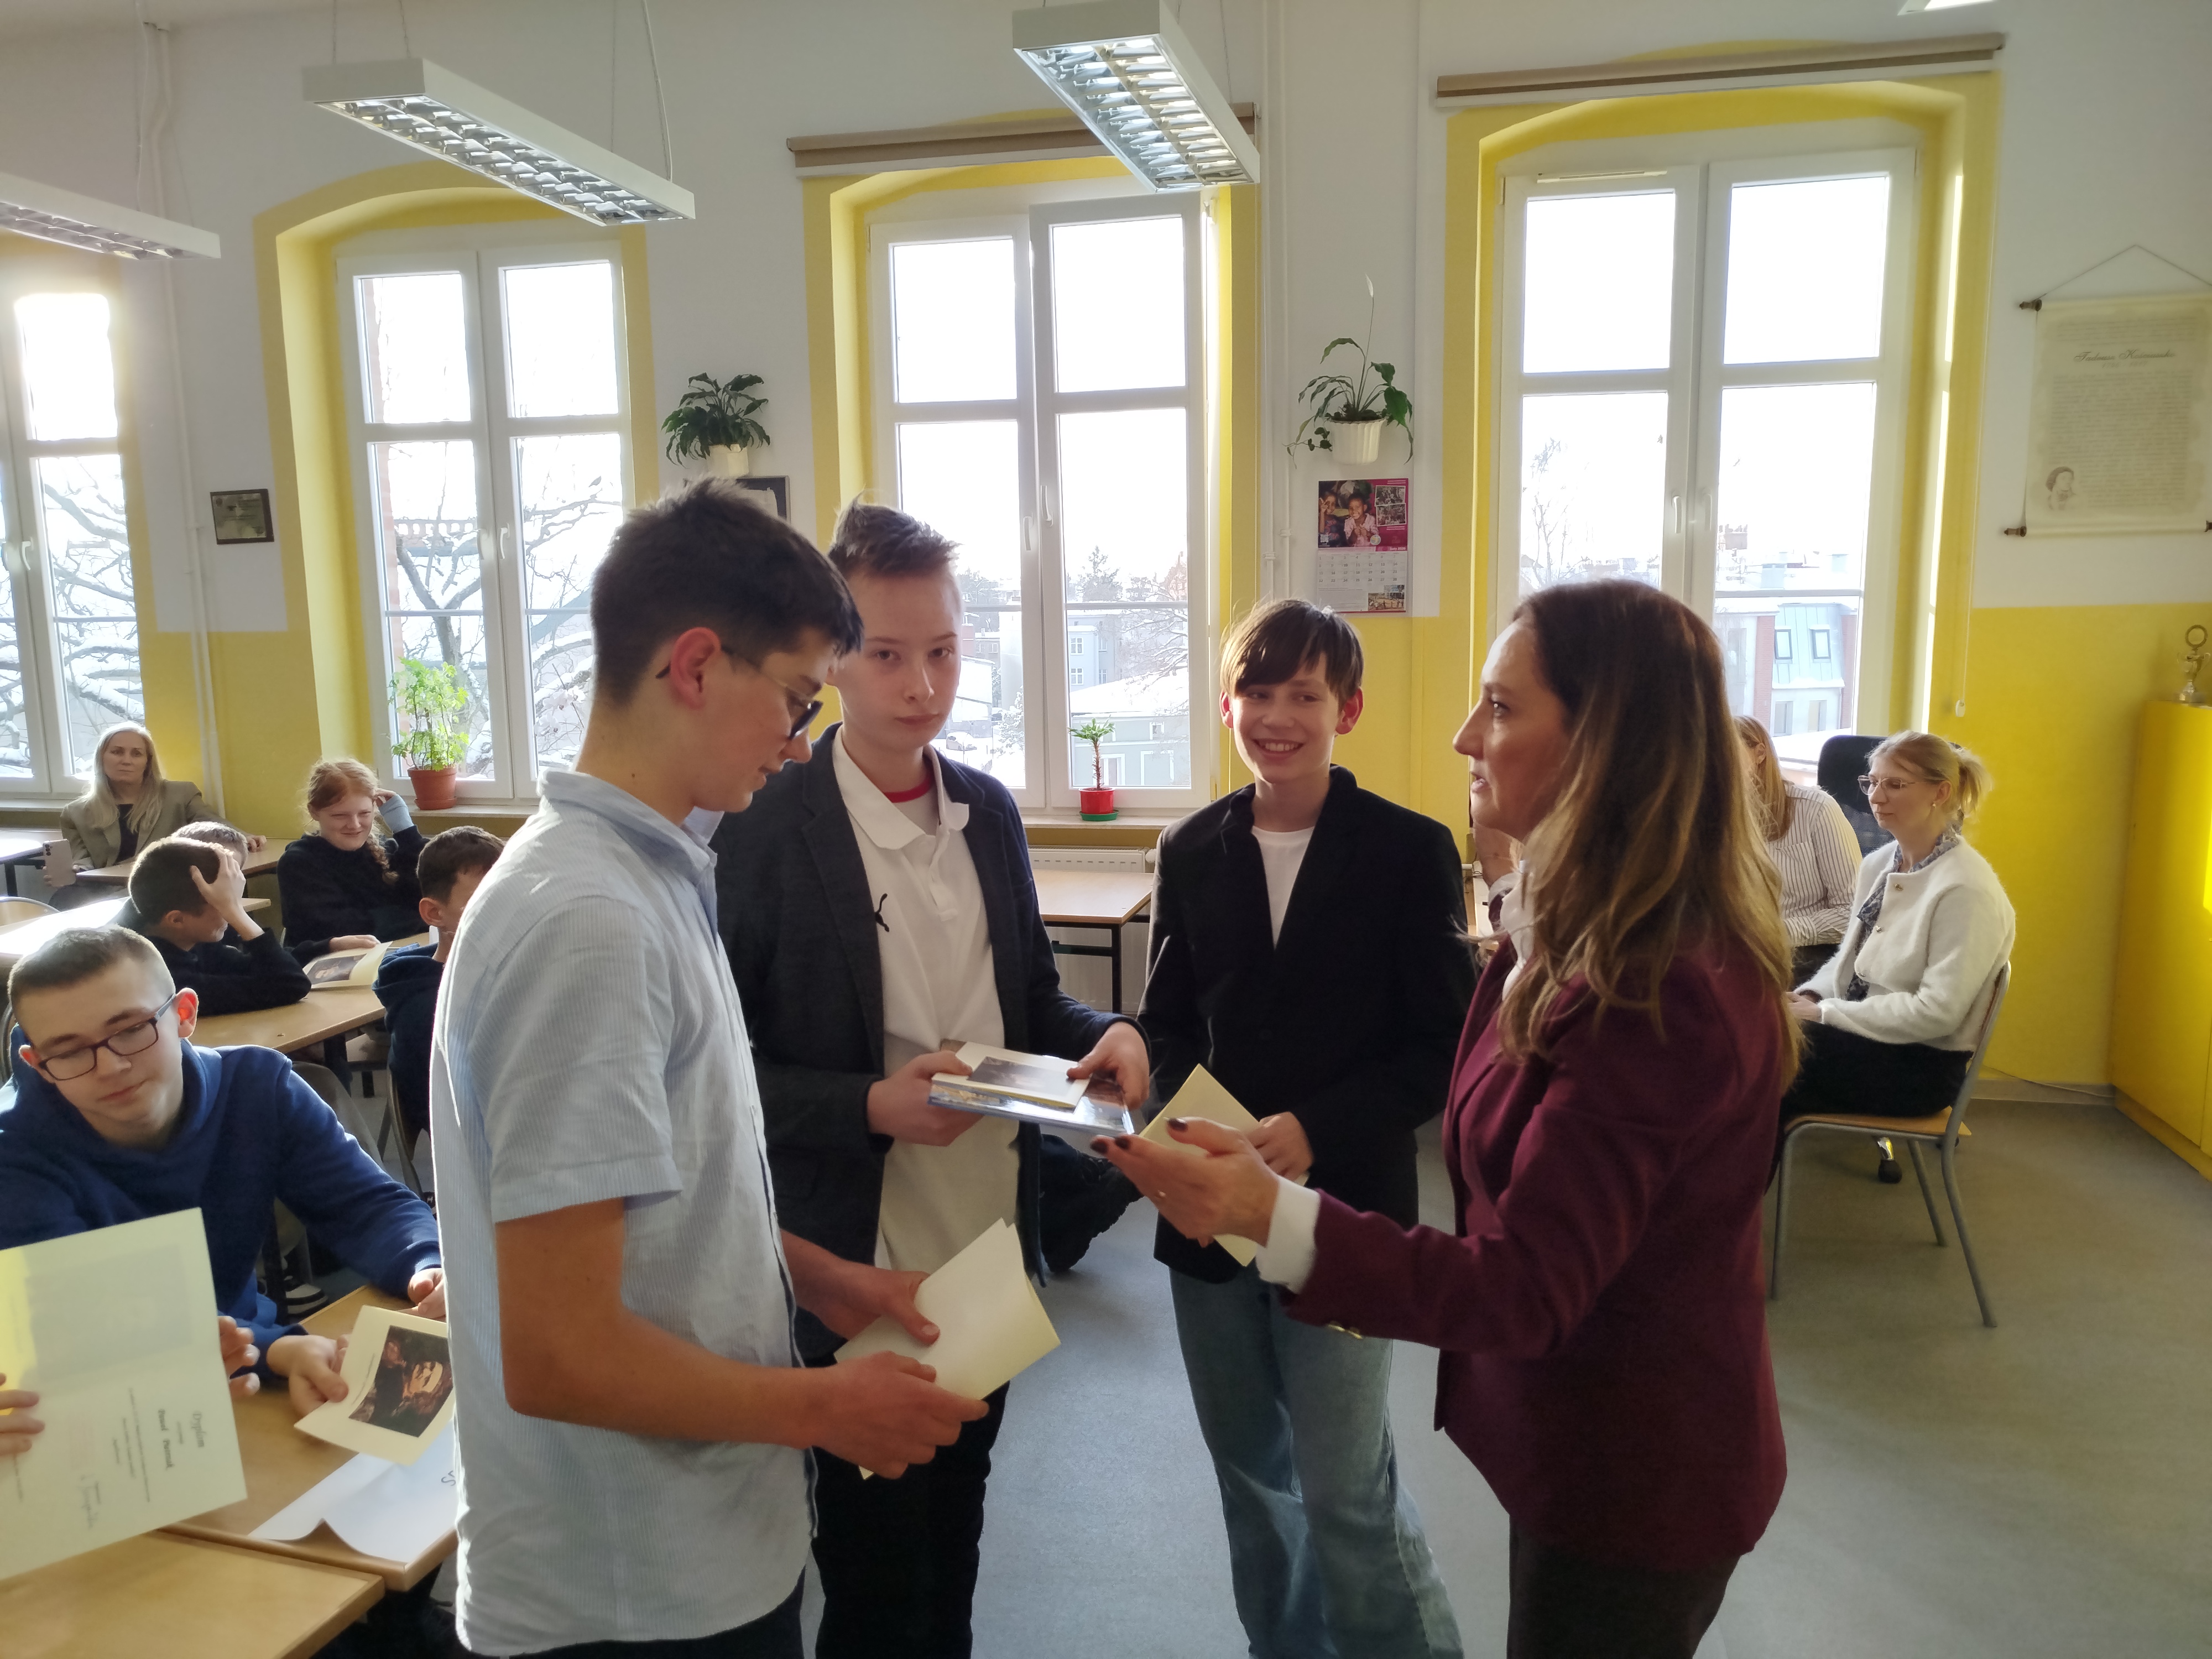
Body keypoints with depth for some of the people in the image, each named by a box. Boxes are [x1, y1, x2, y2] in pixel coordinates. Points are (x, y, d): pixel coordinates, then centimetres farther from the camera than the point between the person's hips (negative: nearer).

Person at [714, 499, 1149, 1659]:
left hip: (990, 1256, 6)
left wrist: (1104, 1037, -10)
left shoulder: (989, 811, 2)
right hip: (859, 1276, -5)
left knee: (954, 1549, 25)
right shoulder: (762, 830, -17)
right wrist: (870, 1108, -26)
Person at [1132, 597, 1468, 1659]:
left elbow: (1445, 1044, -9)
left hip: (1344, 1210, -4)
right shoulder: (1192, 851, 4)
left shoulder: (1409, 852, -8)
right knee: (1251, 1475, 19)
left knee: (1346, 1488, 0)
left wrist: (1316, 1131, -21)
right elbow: (1165, 1020, 9)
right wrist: (1189, 1114, -12)